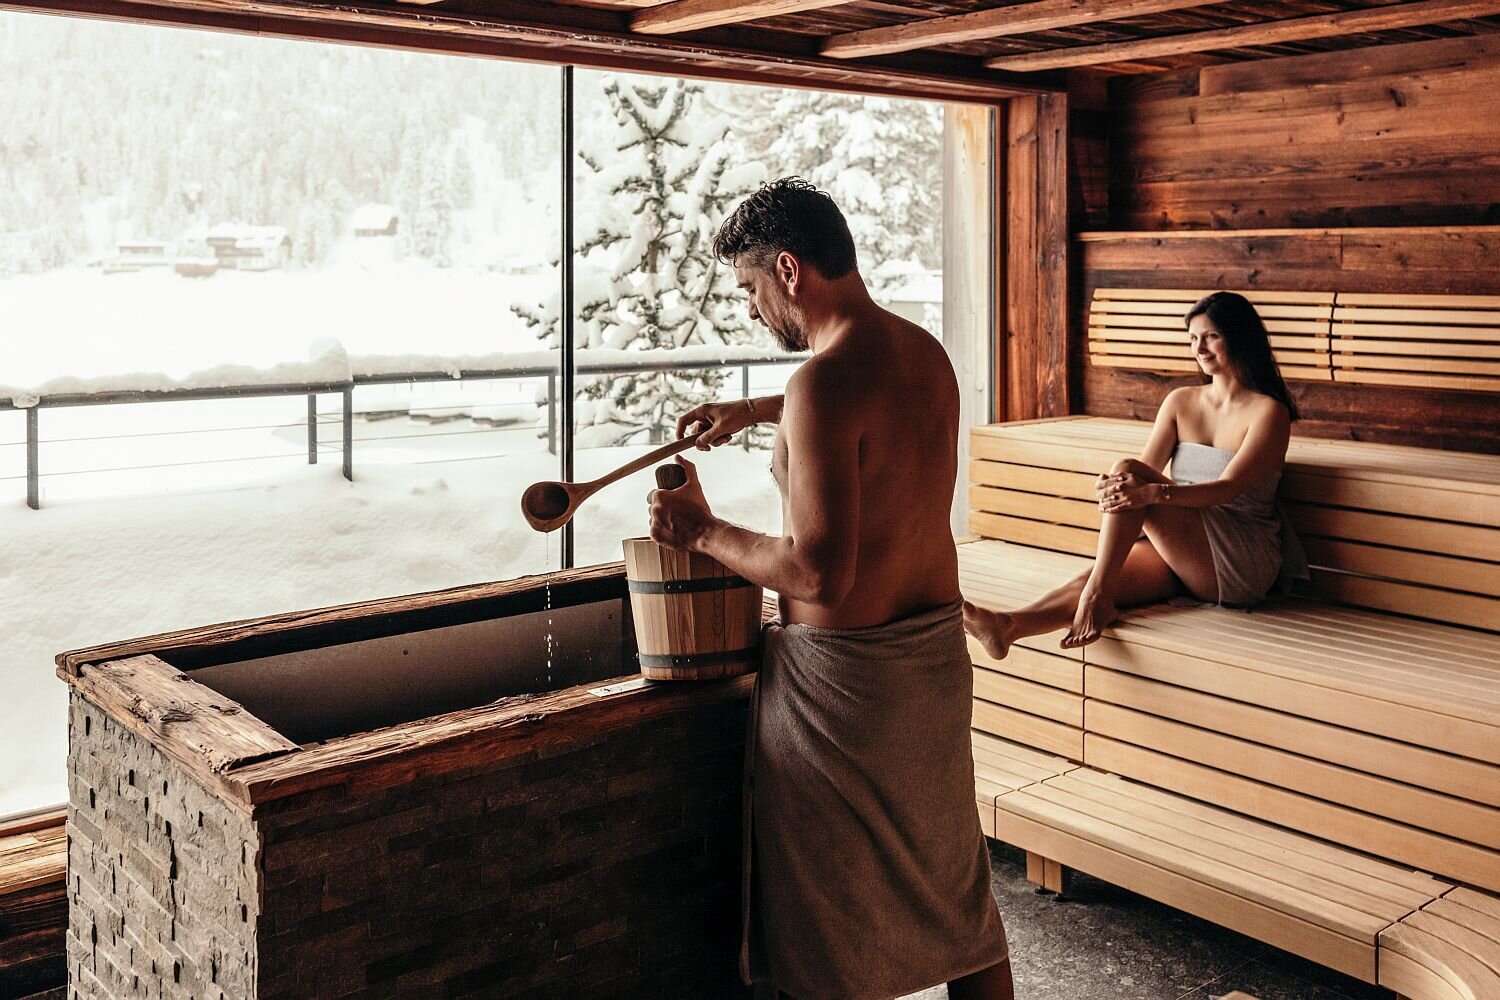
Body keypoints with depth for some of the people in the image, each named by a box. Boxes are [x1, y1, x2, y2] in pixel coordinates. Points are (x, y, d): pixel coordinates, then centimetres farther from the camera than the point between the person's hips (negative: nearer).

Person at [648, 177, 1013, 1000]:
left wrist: (702, 532, -13)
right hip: (938, 652, 8)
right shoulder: (925, 353, 5)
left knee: (829, 929, 10)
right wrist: (753, 411, 27)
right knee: (954, 885, 23)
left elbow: (818, 573, -27)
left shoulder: (826, 380, -22)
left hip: (844, 672, -8)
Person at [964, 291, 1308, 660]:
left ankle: (1096, 593, -30)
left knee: (1126, 469, -25)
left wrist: (1152, 493, -36)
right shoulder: (1180, 401, 13)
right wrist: (1112, 488, -23)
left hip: (1242, 565, -5)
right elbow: (1147, 471, 2)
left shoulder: (1269, 411, -5)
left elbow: (1228, 488, -19)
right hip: (1179, 552, 5)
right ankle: (1009, 626, -49)